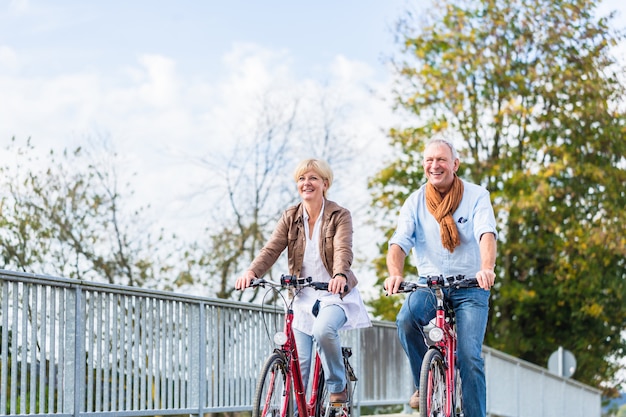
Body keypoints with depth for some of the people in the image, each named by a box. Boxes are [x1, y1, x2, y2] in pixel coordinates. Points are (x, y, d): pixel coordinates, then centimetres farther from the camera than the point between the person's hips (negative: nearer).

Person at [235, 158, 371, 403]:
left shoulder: (339, 215, -6)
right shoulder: (291, 217, 4)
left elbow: (343, 250, -23)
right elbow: (271, 249, -8)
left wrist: (340, 275, -46)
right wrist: (252, 272, -29)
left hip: (335, 294, -4)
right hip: (303, 297, 4)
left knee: (323, 330, -33)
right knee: (298, 363, -5)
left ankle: (338, 387, -10)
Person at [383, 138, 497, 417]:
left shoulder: (476, 196, -5)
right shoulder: (415, 202, 1)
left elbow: (486, 234, -21)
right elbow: (398, 242, -10)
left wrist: (486, 268, -42)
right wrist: (395, 274, -32)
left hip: (470, 286, -2)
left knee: (469, 356, -13)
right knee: (407, 318, -29)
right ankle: (424, 385, -7)